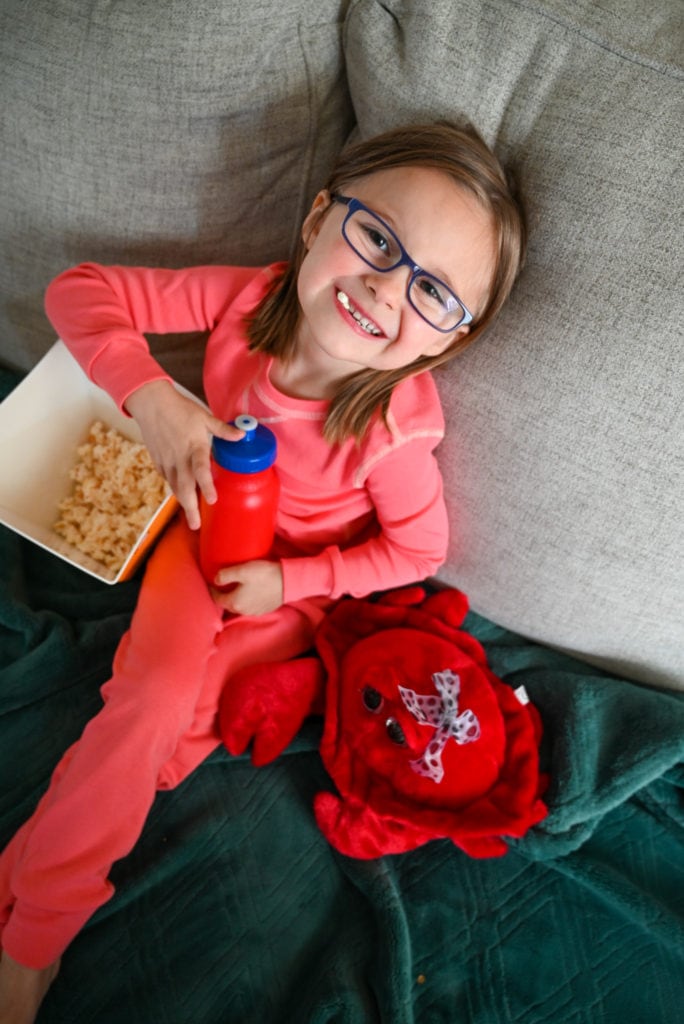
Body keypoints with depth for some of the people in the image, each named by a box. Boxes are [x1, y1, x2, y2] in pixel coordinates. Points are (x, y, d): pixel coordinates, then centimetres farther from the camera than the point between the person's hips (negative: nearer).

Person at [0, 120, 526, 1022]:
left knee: (155, 708, -14)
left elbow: (417, 548, -14)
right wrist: (153, 397, -33)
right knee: (158, 687, -19)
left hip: (294, 589, -2)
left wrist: (289, 581, -20)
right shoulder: (247, 299, -23)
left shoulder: (395, 425, -30)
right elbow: (80, 292, -15)